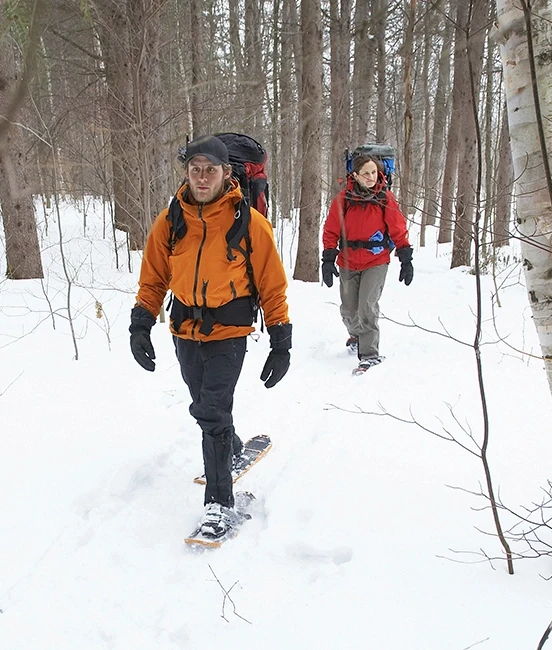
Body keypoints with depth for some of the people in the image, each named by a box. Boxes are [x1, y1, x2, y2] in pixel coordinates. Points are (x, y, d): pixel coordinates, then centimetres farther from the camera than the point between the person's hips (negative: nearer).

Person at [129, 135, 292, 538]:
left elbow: (273, 288, -6)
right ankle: (231, 447, 50)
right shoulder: (170, 221, -2)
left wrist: (281, 346, -6)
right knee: (205, 409, 20)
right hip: (185, 332, 5)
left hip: (228, 334, -4)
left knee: (212, 414, -13)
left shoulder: (250, 223, -12)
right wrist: (141, 326, -1)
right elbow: (153, 279, 8)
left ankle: (220, 500, 1)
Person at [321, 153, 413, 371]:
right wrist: (328, 260, -6)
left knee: (367, 306, -16)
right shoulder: (343, 198, -7)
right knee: (349, 311, 13)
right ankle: (356, 334, 46)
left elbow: (398, 229, -1)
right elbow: (331, 230, -1)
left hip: (376, 262, -2)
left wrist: (406, 259, -2)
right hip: (348, 263, 2)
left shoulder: (385, 197, -6)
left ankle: (369, 354, -6)